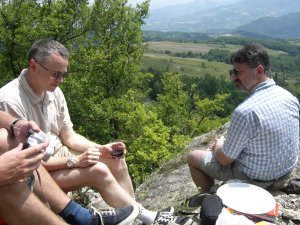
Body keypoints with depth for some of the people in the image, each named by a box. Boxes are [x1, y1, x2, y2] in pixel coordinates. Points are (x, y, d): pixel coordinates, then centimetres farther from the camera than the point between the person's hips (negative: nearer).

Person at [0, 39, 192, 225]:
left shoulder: (53, 91, -2)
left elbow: (69, 136, 5)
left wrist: (101, 149, -11)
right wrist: (74, 161, -26)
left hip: (56, 154, 8)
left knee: (116, 160, -7)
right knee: (98, 171, -25)